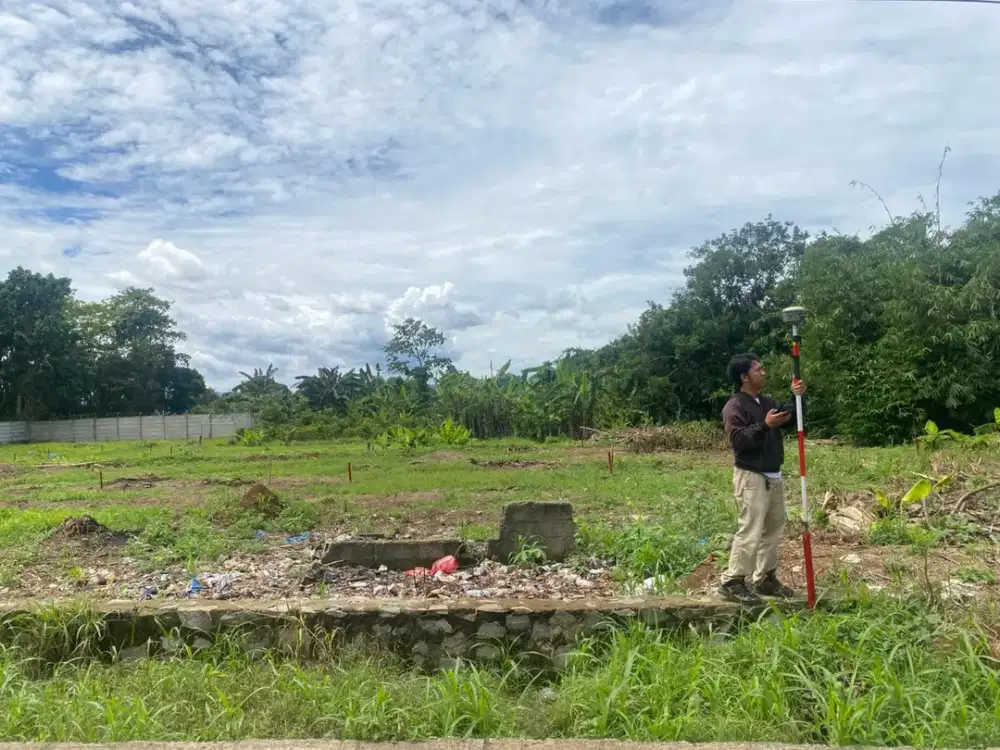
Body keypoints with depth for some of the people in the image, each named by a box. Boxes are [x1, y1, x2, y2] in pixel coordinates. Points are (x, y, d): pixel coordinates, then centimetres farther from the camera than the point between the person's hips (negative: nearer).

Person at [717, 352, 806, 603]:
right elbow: (737, 440, -22)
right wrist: (764, 425, -26)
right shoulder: (734, 407, -12)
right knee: (750, 532, -11)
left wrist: (796, 398, -2)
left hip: (774, 476, 9)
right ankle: (731, 582, -4)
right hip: (751, 477, -9)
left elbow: (790, 420, 12)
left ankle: (764, 578, 25)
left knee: (774, 528, 14)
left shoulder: (767, 402, 14)